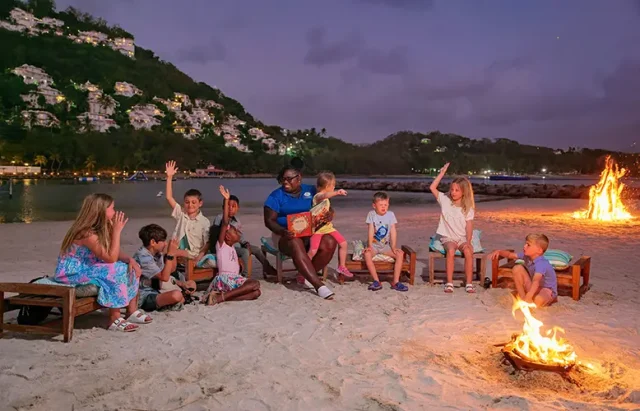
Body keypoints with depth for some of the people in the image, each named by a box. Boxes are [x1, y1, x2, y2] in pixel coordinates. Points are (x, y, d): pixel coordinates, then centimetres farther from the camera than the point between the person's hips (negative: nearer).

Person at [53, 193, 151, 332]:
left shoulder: (100, 229, 2)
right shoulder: (87, 233, -25)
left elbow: (115, 253, 4)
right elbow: (111, 258, -28)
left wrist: (130, 259, -17)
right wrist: (117, 231, -26)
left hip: (87, 269, 9)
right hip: (73, 273, -9)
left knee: (130, 268, 0)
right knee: (117, 271, -27)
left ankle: (132, 311, 6)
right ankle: (114, 320, -19)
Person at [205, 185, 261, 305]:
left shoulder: (233, 248, 28)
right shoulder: (221, 244, 4)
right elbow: (225, 223, -8)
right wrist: (226, 200, -14)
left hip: (235, 279, 7)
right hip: (224, 278, -7)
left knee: (256, 292, -15)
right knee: (255, 284, -24)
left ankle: (222, 297, -25)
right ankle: (222, 296, -28)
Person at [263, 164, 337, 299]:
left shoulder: (311, 191, 8)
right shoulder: (276, 195, 0)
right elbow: (269, 220, -5)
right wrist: (282, 231, -25)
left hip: (310, 233, 3)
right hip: (285, 235, -3)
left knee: (329, 242, -27)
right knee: (296, 245, -38)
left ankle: (307, 275, -9)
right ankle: (319, 285, -41)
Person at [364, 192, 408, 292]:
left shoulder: (391, 214, 0)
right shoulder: (371, 214, -6)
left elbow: (393, 231, -3)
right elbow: (371, 231, -11)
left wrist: (393, 247, -11)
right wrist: (370, 245, -20)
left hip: (386, 245, 3)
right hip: (374, 244, -2)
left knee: (400, 254, -21)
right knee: (367, 254, -33)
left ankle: (395, 282, -18)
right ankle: (376, 281, -27)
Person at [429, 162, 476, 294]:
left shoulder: (468, 208, 4)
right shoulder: (445, 200, 3)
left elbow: (469, 227, -2)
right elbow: (432, 187, -7)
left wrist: (468, 242, -16)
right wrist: (442, 173, -8)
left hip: (462, 238, 1)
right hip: (448, 237, -1)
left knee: (468, 251, -31)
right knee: (451, 251, -33)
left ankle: (469, 283, -22)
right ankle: (449, 283, -26)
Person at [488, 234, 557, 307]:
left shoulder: (541, 264, -32)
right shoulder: (527, 256, -9)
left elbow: (536, 281, -48)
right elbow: (510, 254, 2)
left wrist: (528, 297, -62)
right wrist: (499, 252, -19)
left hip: (547, 290, -6)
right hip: (534, 288, 7)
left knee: (538, 300, -41)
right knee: (517, 268, -11)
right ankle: (522, 296, -6)